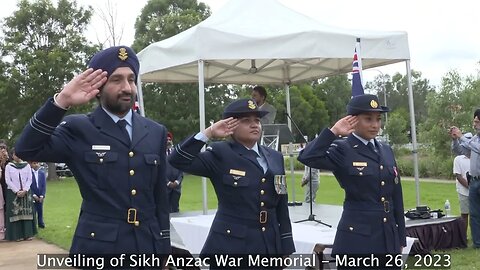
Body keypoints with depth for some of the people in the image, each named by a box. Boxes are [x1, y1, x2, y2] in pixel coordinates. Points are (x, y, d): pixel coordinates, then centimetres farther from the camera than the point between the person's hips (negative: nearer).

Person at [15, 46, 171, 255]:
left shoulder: (155, 132, 7)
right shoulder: (78, 129, -2)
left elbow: (160, 197, 9)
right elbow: (27, 150, -15)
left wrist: (164, 248, 8)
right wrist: (61, 102, -22)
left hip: (148, 246, 3)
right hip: (97, 247, -3)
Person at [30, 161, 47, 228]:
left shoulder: (42, 173, 3)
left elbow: (44, 185, 4)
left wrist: (42, 195, -4)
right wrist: (33, 195, -11)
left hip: (40, 196, 3)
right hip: (32, 196, -3)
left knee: (40, 210, 9)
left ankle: (41, 223, 19)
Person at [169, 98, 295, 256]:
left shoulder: (275, 157, 10)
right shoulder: (220, 155, -4)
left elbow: (281, 207, 11)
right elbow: (178, 161, -16)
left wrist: (285, 247, 10)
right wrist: (209, 133, -18)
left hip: (271, 245, 5)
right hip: (231, 246, -5)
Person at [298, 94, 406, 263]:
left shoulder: (386, 151, 11)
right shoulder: (342, 150, -7)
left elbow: (396, 197, 14)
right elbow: (307, 158, -27)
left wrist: (400, 238, 14)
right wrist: (333, 132, -20)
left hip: (389, 236, 6)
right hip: (357, 235, -6)